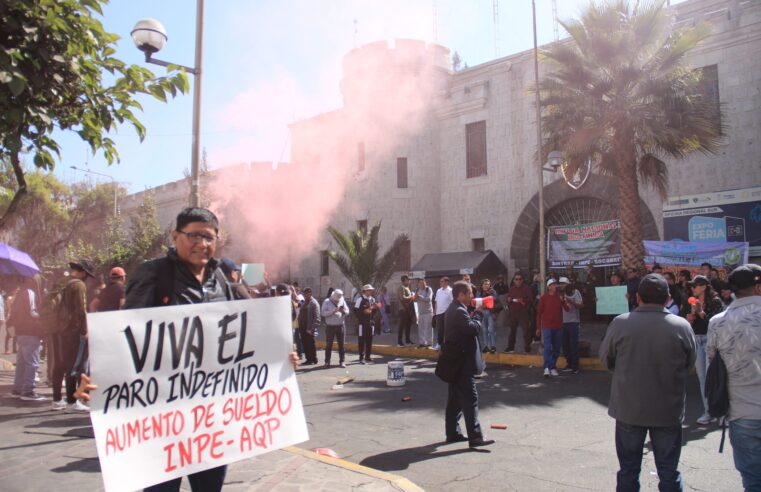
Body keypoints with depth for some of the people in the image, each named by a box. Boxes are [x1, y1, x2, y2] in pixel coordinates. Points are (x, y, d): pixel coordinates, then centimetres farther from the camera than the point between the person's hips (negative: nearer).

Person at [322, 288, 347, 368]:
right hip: (330, 326, -2)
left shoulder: (342, 301, 5)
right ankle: (327, 361, 11)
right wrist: (333, 311, -24)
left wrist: (343, 311, -17)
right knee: (329, 344, 3)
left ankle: (342, 361, 10)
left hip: (340, 326, 3)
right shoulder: (327, 302, -4)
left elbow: (347, 311, 5)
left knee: (341, 344, 3)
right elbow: (323, 313, -13)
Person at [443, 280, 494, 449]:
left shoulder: (453, 309, 15)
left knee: (455, 398, 14)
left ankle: (452, 432, 21)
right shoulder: (459, 311, -18)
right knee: (470, 399, -9)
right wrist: (478, 313, -10)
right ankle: (475, 437, -7)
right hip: (463, 362, -11)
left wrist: (475, 314, 4)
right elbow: (473, 328, -25)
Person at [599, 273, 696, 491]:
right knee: (669, 473, 15)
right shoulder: (682, 326, -12)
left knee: (628, 470, 14)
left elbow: (605, 360, -1)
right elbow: (690, 363, 3)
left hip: (629, 409, 0)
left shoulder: (620, 323, -13)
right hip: (668, 410, 0)